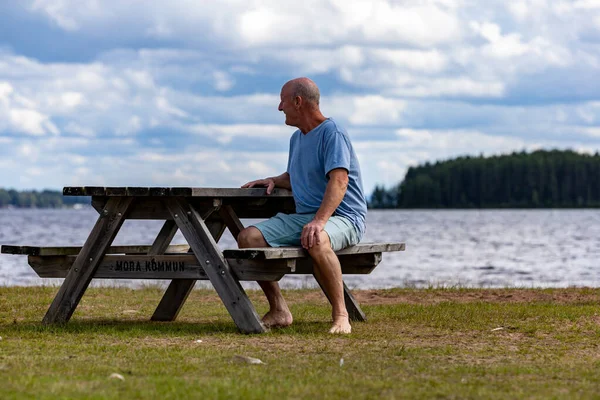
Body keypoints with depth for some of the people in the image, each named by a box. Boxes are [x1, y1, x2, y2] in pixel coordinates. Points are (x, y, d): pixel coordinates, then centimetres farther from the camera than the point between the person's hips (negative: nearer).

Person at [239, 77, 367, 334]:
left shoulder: (332, 132, -10)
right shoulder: (297, 138, 19)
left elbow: (339, 180, -23)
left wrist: (319, 221, -37)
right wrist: (274, 181, 11)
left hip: (342, 217, -8)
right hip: (302, 215, 8)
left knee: (316, 241, -43)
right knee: (248, 237, -12)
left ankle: (340, 314, -30)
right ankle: (278, 311, -7)